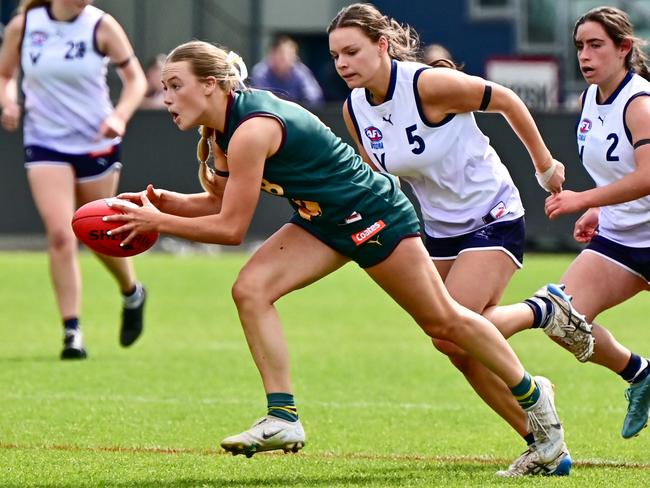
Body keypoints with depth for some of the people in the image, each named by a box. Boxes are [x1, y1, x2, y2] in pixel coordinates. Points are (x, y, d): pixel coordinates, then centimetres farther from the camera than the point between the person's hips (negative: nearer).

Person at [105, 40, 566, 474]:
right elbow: (220, 202, 8)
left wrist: (158, 222, -22)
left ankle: (532, 395, 23)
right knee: (251, 289, -12)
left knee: (443, 320, 4)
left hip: (373, 212, -9)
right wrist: (164, 202, -7)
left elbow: (231, 227, -27)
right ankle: (283, 417, -11)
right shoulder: (221, 130, 0)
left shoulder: (251, 129, -29)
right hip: (323, 221, 9)